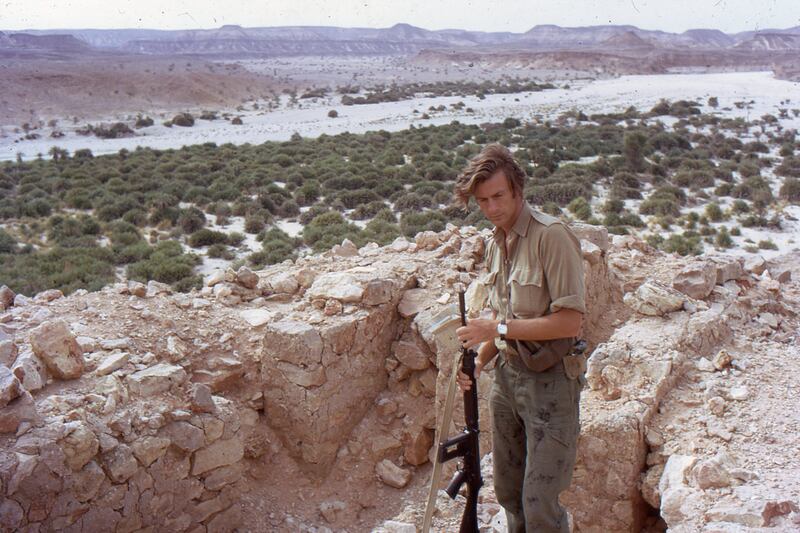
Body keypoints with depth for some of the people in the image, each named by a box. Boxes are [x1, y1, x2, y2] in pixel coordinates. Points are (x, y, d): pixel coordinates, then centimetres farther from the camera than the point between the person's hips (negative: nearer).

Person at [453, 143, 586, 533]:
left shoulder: (551, 236, -17)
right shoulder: (495, 243, 9)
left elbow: (570, 321, -21)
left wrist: (499, 328, -20)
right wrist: (480, 360, 2)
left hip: (549, 380, -8)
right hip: (507, 374, 8)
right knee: (507, 491, 18)